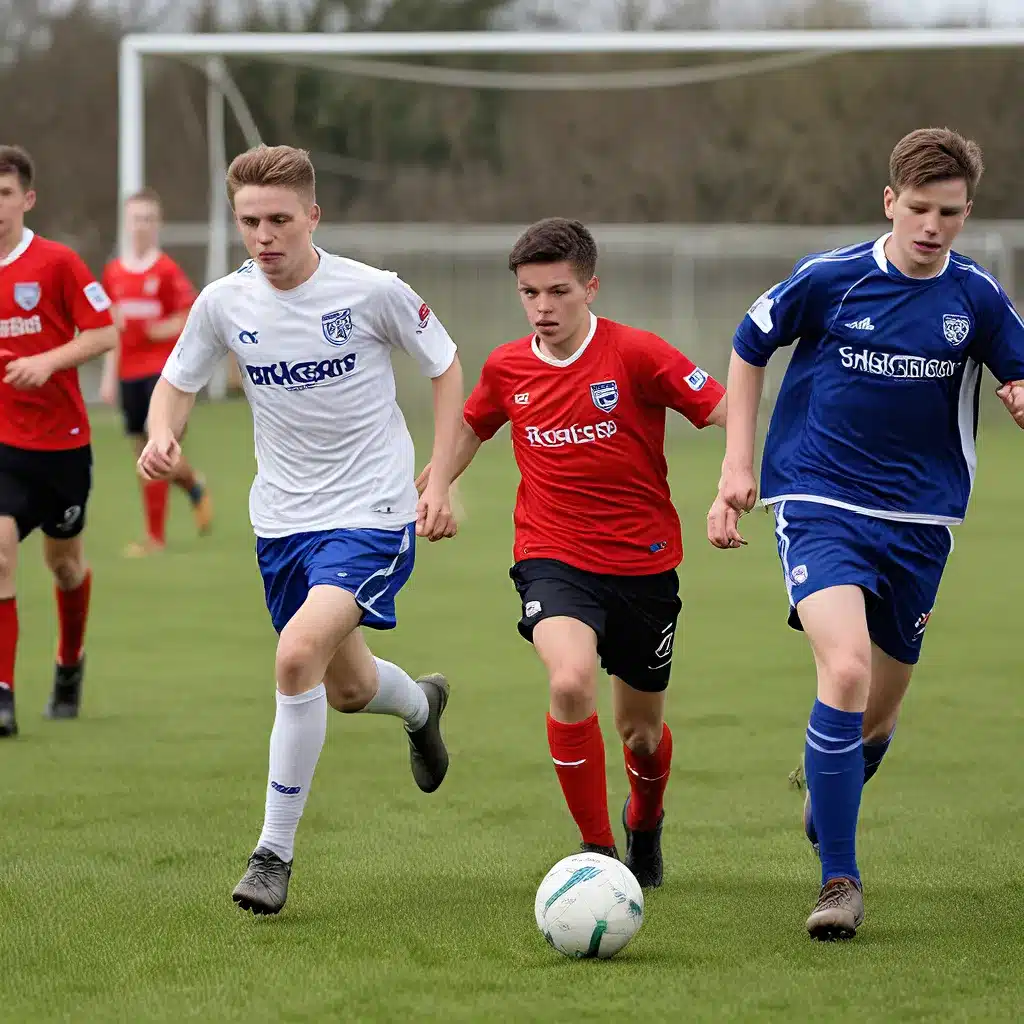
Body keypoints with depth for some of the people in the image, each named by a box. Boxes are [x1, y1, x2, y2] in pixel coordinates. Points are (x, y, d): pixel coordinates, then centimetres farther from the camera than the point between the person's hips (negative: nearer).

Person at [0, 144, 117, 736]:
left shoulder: (57, 263, -9)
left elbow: (105, 332, -8)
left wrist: (48, 361, -21)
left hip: (62, 437, -1)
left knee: (64, 561, 16)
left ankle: (71, 662, 45)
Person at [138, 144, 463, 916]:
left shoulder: (372, 292, -14)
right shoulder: (224, 303, -4)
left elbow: (447, 368, 0)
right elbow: (178, 382, 10)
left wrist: (440, 483, -6)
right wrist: (162, 435, -13)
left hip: (371, 513, -5)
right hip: (282, 520, 5)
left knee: (300, 655, -25)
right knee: (347, 688, 17)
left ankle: (275, 852, -14)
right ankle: (422, 704, 56)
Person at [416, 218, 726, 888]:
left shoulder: (636, 354, -12)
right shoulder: (507, 367, 1)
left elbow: (726, 413, -12)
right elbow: (472, 428, 22)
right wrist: (422, 492, 24)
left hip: (643, 563, -1)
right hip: (554, 560, 1)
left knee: (642, 730, 13)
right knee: (571, 681, -28)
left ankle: (645, 823, 49)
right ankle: (598, 850, -13)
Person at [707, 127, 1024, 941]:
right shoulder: (828, 279, -7)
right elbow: (749, 349, 8)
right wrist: (739, 466, 3)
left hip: (918, 521, 3)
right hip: (819, 506, -3)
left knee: (878, 714, 12)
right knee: (845, 669, -26)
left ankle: (826, 796, 49)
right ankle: (840, 882, -18)